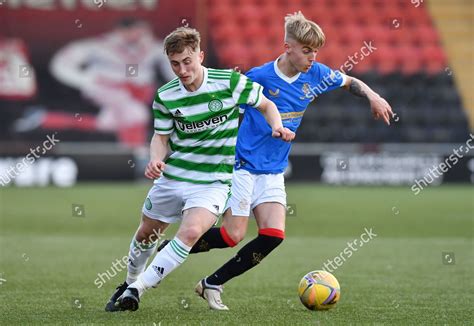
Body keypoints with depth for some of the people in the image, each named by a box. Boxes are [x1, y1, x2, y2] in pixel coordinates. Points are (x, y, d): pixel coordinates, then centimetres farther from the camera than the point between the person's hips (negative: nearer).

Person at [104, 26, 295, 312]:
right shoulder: (166, 96, -5)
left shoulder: (231, 82, -12)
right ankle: (130, 282, 45)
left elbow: (266, 105, 2)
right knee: (146, 234, 16)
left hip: (212, 181, -3)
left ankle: (138, 288, -18)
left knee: (191, 232, -27)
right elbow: (161, 137, 4)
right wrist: (156, 160, -17)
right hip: (171, 177, 3)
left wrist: (278, 127, -17)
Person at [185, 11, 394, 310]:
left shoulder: (316, 74, 0)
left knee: (273, 236, -10)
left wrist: (373, 97, 0)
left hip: (273, 171, 6)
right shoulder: (259, 77, -15)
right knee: (233, 236, -13)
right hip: (243, 165, -6)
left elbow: (350, 82, 18)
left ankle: (212, 285, 2)